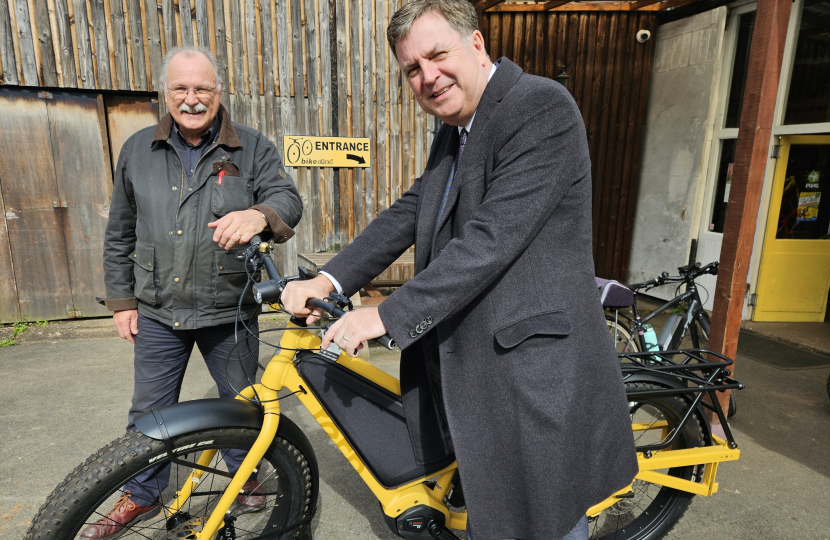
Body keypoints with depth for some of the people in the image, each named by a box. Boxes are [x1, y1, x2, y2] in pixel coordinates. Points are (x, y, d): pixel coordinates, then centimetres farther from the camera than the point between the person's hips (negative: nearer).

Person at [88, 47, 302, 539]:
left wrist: (259, 214, -40)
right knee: (150, 410, 15)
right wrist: (121, 299, 8)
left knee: (241, 402, 14)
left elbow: (288, 199, -16)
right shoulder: (138, 150, 5)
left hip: (229, 311, -2)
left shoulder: (253, 148, -3)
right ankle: (142, 493, 38)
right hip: (157, 311, 3)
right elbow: (120, 234, 10)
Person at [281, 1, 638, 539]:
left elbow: (493, 238, -25)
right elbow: (409, 213, 9)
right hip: (473, 367, 9)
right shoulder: (455, 132, 14)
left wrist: (387, 316, -22)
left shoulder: (540, 106, -16)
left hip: (533, 368, -8)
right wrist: (328, 280, -3)